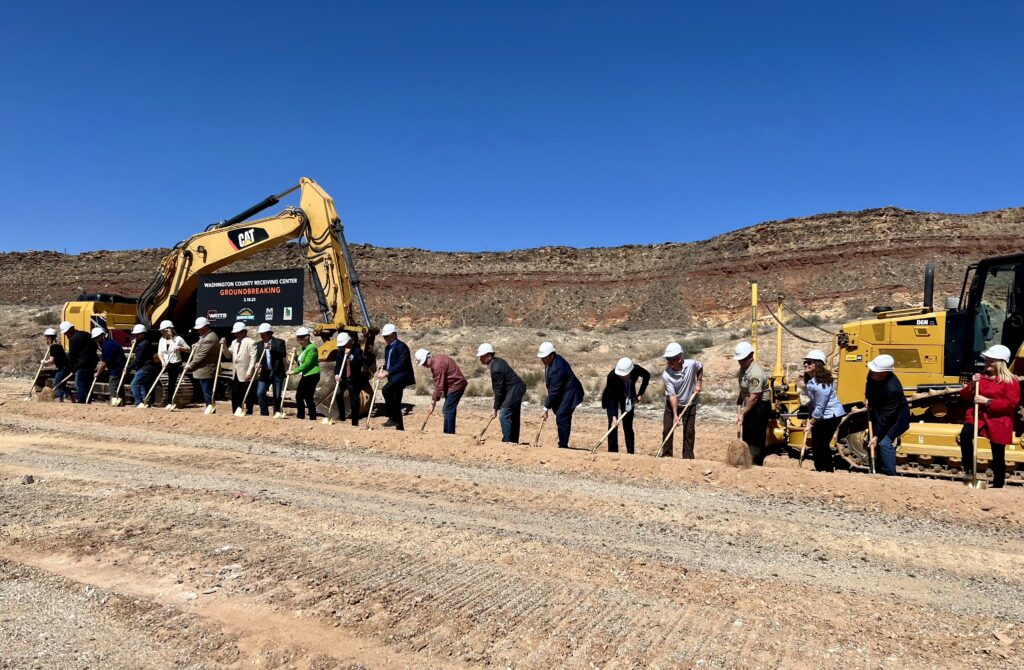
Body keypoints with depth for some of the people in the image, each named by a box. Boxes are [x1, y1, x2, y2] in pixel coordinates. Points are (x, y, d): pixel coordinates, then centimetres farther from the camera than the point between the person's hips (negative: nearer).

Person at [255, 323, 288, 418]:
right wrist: (258, 364, -13)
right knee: (260, 393, -5)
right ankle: (264, 414, 5)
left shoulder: (279, 342, -2)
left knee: (277, 395, 1)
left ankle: (277, 413, 15)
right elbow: (257, 357, 9)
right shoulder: (258, 344, 10)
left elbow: (283, 354, -16)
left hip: (277, 373, -4)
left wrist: (271, 348, -24)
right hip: (264, 373, 4)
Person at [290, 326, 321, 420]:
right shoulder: (302, 348, 14)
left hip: (312, 375, -10)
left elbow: (307, 363, -20)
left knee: (308, 397, -7)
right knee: (299, 396, 11)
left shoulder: (312, 348, -14)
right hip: (305, 376, 10)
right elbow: (300, 362, 20)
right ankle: (300, 417, 21)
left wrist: (295, 371, -20)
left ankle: (313, 419, 0)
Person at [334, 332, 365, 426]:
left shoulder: (357, 351, -8)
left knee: (354, 400, -1)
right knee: (338, 393, -15)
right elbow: (337, 364, 3)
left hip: (354, 379, -4)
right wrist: (336, 374, -14)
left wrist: (350, 355, -28)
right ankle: (341, 416, 3)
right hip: (343, 378, 4)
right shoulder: (340, 352, 5)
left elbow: (360, 363, -21)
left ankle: (355, 422, 10)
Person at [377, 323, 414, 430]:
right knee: (396, 403, 10)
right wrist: (383, 370, 2)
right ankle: (399, 427, 17)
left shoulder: (402, 346, -11)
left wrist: (388, 372, -25)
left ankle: (392, 417, -22)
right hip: (393, 377, 9)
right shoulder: (387, 348, 16)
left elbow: (402, 364, -21)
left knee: (385, 390, -29)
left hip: (402, 375, -9)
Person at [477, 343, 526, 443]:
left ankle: (507, 441, -10)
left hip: (514, 390, -11)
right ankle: (514, 441, 22)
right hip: (518, 389, 11)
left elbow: (499, 391, -18)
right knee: (513, 417, 15)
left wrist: (496, 409, -10)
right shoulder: (498, 361, 7)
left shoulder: (496, 369, -23)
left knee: (504, 415, -11)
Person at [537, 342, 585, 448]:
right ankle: (563, 444, 20)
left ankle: (563, 445, -9)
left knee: (561, 418, -14)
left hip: (570, 393, -10)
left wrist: (546, 408, -20)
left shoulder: (557, 368, -29)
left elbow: (554, 391, -26)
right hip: (563, 393, 10)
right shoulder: (551, 361, 1)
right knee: (562, 418, 13)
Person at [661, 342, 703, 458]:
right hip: (672, 405, -1)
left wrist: (698, 383, -3)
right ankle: (667, 455, 15)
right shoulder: (666, 375, -23)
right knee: (667, 430, 1)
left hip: (689, 405, 1)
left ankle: (688, 458, 11)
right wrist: (675, 415, -29)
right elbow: (672, 395, -24)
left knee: (689, 431, 2)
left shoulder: (691, 364, -20)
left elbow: (700, 368, 7)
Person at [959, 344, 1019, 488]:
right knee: (965, 434, -30)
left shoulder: (1010, 381, -5)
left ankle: (997, 486, 20)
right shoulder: (981, 376, 10)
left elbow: (1011, 404, -15)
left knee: (998, 458, 5)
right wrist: (972, 384, -7)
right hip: (978, 416, 3)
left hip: (998, 422, -3)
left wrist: (988, 401, -22)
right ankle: (969, 470, -20)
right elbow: (964, 396, 12)